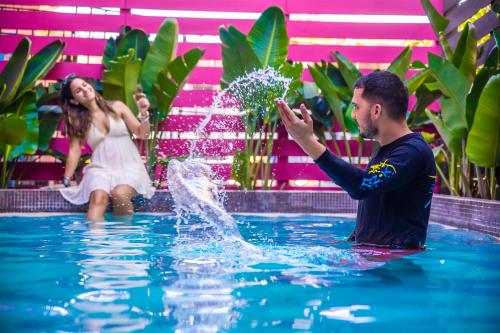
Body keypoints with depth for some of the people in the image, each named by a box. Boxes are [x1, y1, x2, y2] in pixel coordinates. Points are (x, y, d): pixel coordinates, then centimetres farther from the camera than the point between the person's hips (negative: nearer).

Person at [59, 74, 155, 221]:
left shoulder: (117, 107, 7)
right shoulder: (78, 121, 10)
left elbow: (142, 134, 7)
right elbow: (74, 151, 6)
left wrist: (143, 114, -11)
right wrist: (66, 182, 1)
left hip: (129, 166, 0)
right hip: (101, 168, 0)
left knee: (119, 194, -34)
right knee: (98, 197, -34)